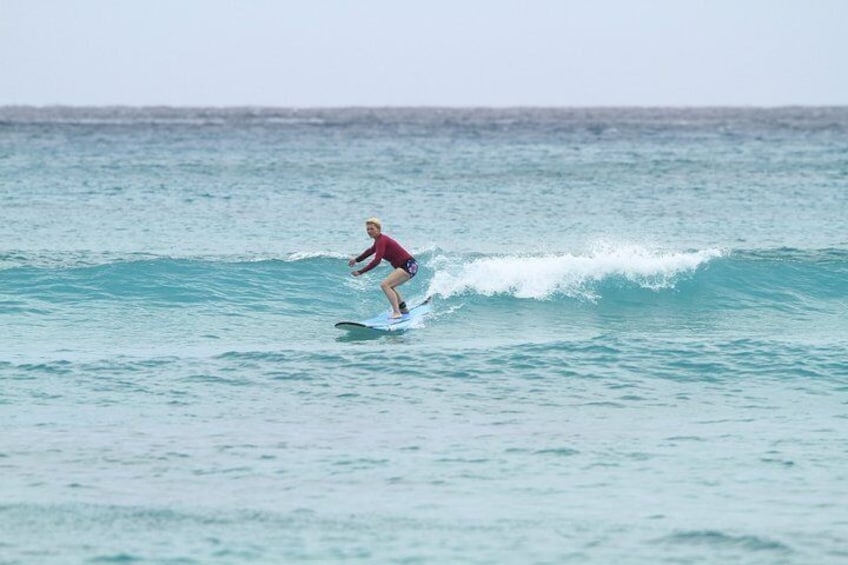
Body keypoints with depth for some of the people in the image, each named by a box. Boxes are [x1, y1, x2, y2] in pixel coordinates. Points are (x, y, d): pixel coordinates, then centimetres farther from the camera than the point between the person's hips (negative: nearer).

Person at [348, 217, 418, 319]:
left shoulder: (381, 241, -17)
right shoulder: (379, 239, 13)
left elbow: (376, 261, -27)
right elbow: (371, 250, 35)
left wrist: (360, 272, -28)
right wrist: (356, 260, 43)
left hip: (409, 266, -10)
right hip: (409, 265, 10)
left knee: (385, 285, -20)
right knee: (389, 286, 28)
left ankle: (396, 312, -26)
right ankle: (403, 308, 41)